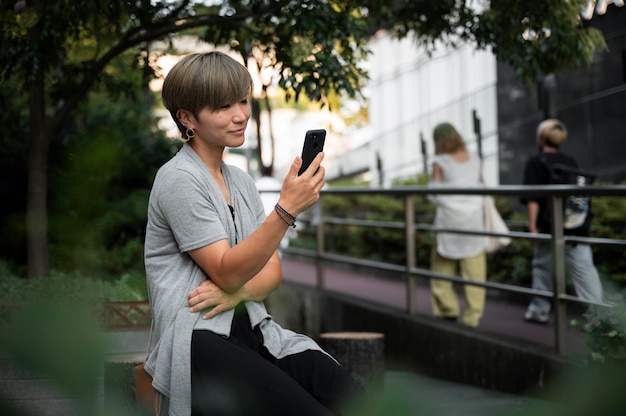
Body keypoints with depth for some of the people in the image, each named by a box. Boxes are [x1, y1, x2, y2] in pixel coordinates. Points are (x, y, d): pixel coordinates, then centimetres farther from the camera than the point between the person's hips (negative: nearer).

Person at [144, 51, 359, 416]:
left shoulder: (242, 181, 17)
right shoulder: (179, 179, -6)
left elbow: (273, 272, 13)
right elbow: (228, 272, -13)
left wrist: (236, 292, -10)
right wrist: (286, 209, -24)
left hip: (254, 330, 7)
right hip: (199, 341, -7)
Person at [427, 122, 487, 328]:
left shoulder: (440, 163, -8)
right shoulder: (474, 159, 5)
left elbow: (434, 194, -5)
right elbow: (480, 186, 12)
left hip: (450, 218, -3)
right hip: (474, 218, 4)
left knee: (442, 265, 12)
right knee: (474, 270, 4)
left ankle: (448, 309, 12)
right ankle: (472, 316, 6)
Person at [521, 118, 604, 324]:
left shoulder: (536, 162, -4)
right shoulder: (571, 162, 12)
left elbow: (533, 198, -13)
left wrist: (532, 224, -14)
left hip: (548, 225, -4)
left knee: (543, 265, 13)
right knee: (583, 267, -2)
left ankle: (539, 309, 21)